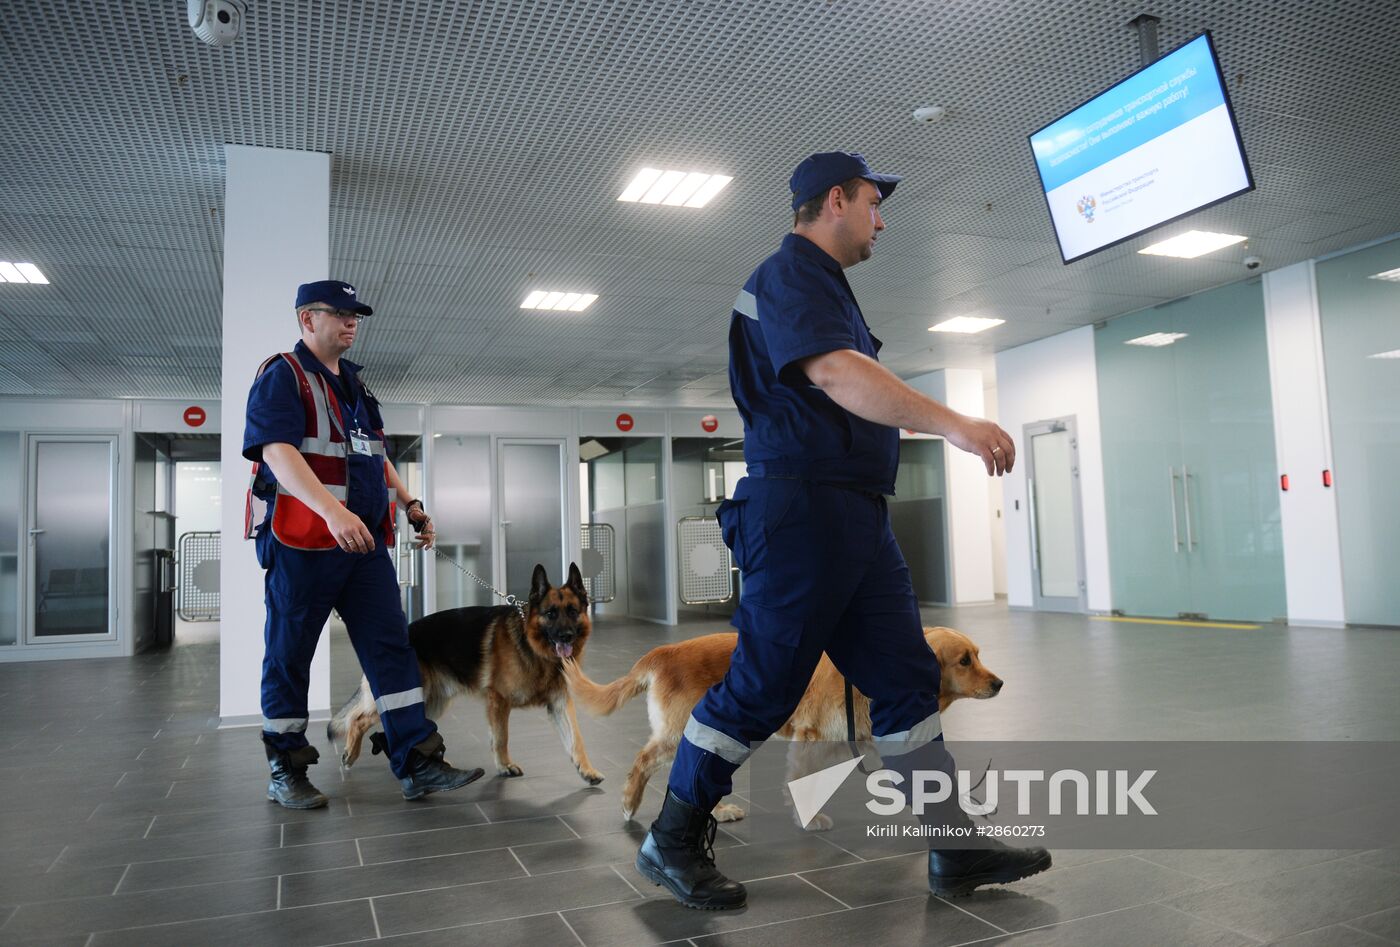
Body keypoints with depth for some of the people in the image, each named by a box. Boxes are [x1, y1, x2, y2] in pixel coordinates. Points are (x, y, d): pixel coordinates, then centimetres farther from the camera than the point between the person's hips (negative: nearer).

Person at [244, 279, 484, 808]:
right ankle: (284, 772, 19)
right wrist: (332, 511, -34)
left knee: (391, 646, 2)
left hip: (365, 539, 8)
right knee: (288, 655, 5)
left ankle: (418, 765, 4)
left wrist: (409, 503, 15)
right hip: (302, 541, -7)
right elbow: (278, 452, -21)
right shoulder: (281, 377, -6)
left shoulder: (353, 382, 20)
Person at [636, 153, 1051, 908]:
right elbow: (832, 372, -26)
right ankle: (671, 843, 14)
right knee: (761, 688, -3)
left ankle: (956, 850, 18)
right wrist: (950, 422, -34)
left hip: (854, 516, 10)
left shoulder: (820, 282, 24)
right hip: (802, 506, -10)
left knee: (905, 678, 9)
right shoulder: (790, 273, -8)